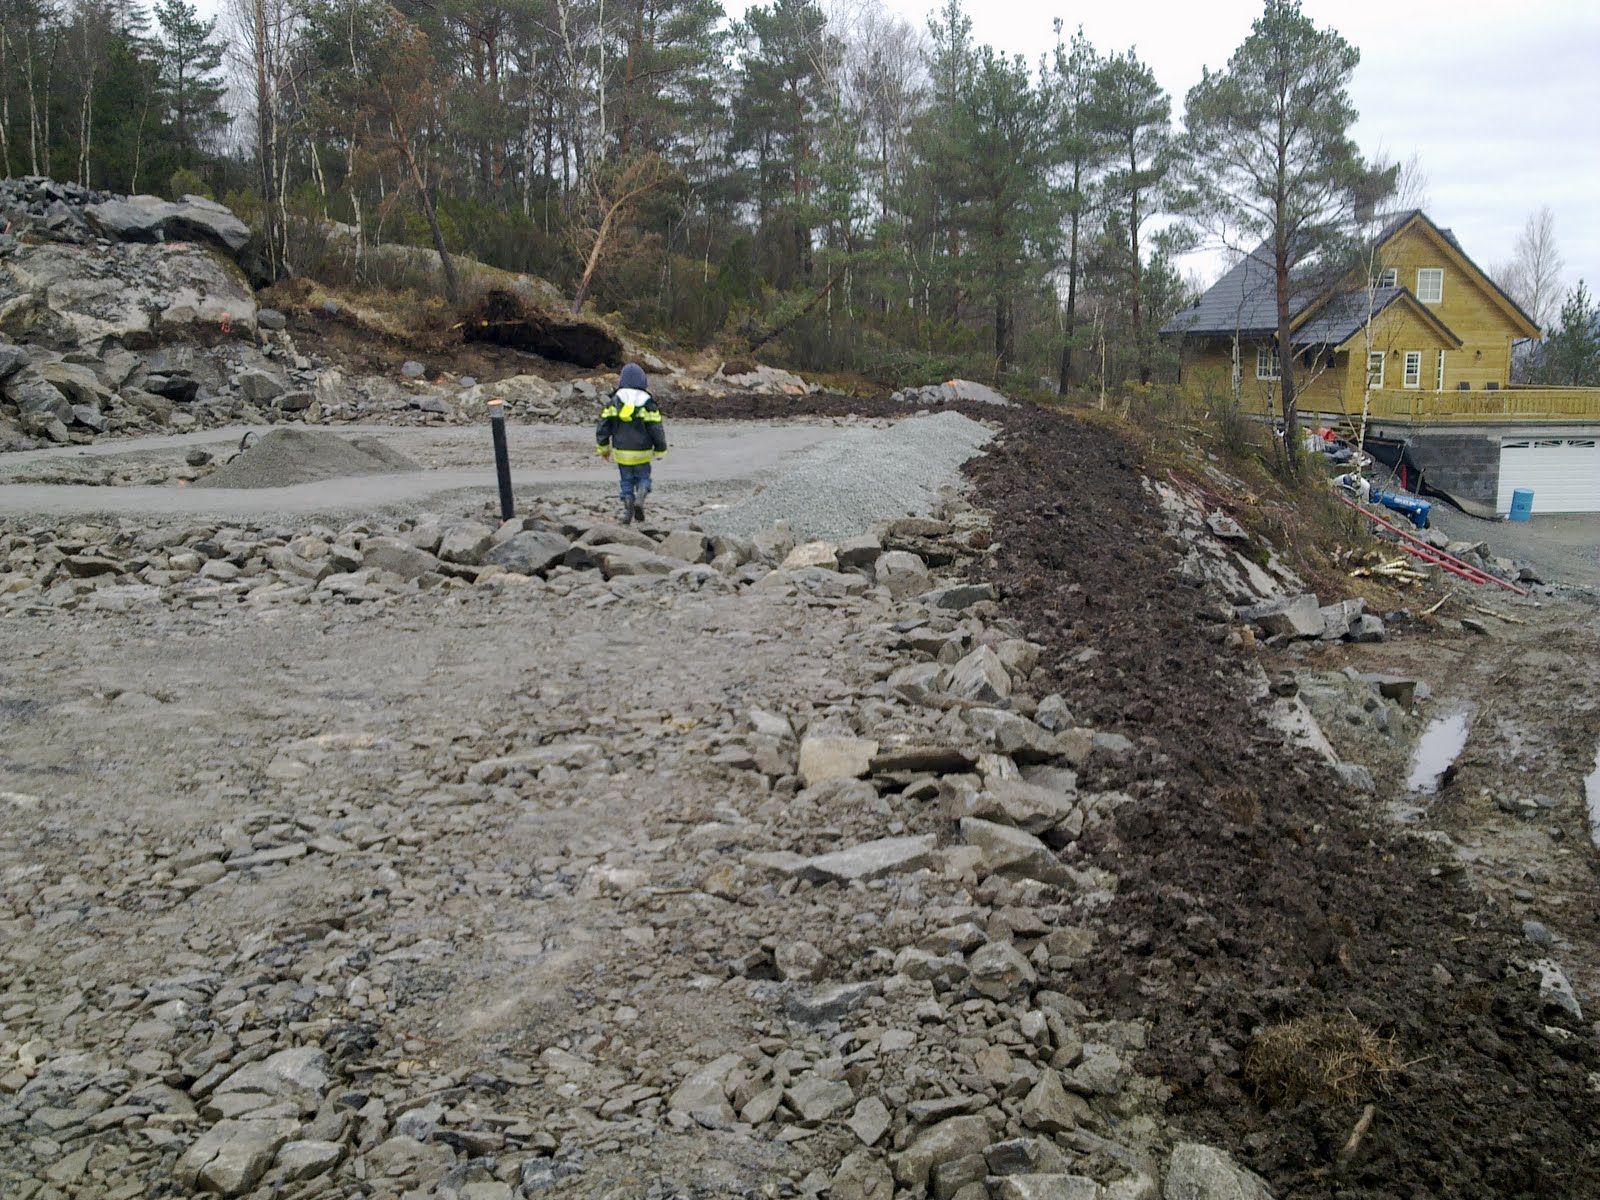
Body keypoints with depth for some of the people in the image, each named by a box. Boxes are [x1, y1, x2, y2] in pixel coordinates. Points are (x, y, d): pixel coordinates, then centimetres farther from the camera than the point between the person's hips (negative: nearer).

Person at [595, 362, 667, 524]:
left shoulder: (614, 401, -1)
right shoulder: (647, 403, -8)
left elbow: (603, 427, 0)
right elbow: (656, 428, -6)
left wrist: (603, 448, 12)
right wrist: (659, 450, 7)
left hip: (621, 452, 1)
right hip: (642, 453, -1)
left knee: (626, 481, 14)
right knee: (643, 478, 13)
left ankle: (628, 509, 3)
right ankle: (640, 497, -14)